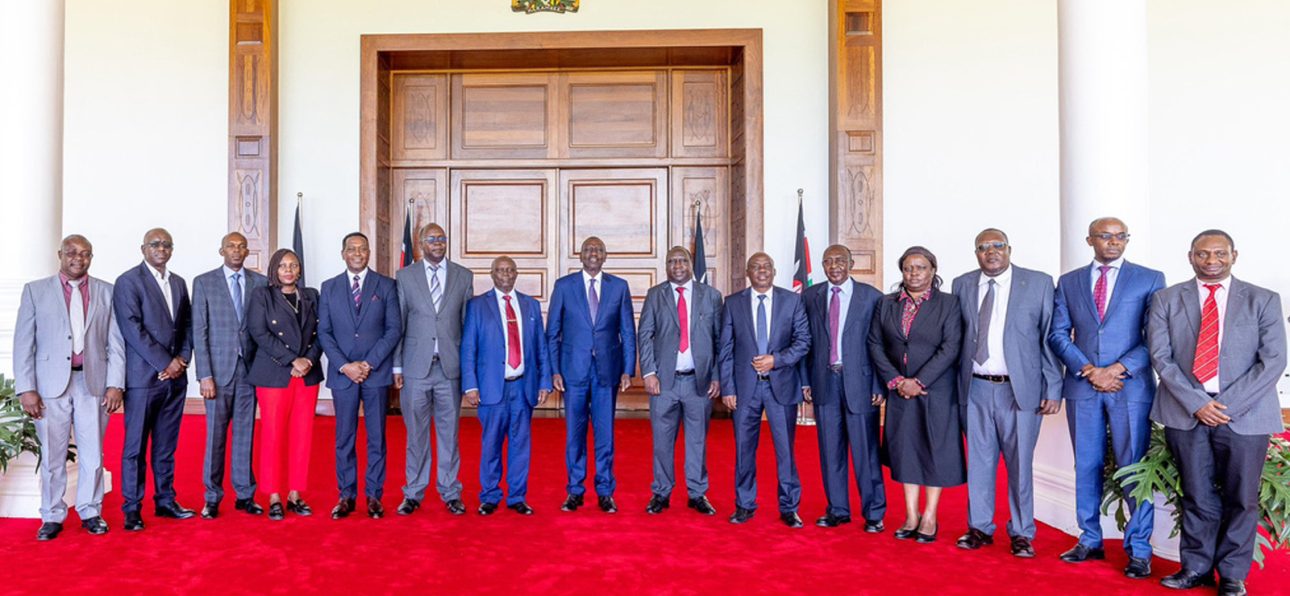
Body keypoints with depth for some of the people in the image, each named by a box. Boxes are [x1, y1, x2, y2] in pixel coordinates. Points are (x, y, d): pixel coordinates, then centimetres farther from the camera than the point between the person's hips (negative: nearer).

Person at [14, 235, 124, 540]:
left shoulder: (106, 292, 7)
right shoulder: (35, 290, 5)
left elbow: (116, 343, 5)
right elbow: (23, 343, 2)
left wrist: (115, 384, -2)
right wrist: (25, 388, -5)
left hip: (93, 383, 1)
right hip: (51, 384, -1)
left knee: (93, 454, 7)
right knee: (52, 455, 6)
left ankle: (90, 512, 20)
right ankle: (52, 516, 19)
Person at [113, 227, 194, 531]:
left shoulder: (179, 283, 14)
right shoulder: (128, 281, -5)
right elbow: (132, 328, -13)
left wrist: (182, 359, -2)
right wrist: (165, 363, -14)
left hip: (175, 377, 6)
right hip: (143, 377, -6)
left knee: (167, 445, 12)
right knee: (135, 446, 2)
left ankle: (165, 501, 20)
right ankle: (132, 509, 11)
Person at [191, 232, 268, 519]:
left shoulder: (261, 283, 6)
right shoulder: (204, 282, 2)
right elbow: (199, 331, -1)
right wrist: (205, 375, -8)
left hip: (250, 369, 2)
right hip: (219, 369, -1)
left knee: (245, 433, 7)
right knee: (215, 435, 3)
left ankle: (244, 495, 17)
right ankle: (212, 498, 15)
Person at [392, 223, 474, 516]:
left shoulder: (464, 276, 7)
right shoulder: (405, 276, 6)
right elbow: (397, 324, 5)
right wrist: (397, 366, 1)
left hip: (451, 366, 0)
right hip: (416, 366, 0)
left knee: (449, 432, 6)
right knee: (416, 433, 7)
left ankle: (450, 492, 18)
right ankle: (413, 493, 19)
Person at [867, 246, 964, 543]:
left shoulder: (948, 304, -2)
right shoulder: (886, 304, 8)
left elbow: (950, 348, -10)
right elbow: (875, 344, 5)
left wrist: (919, 381, -15)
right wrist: (896, 380, -7)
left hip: (936, 390, -3)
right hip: (899, 389, 3)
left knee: (935, 449, 3)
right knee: (905, 450, 6)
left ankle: (930, 517, 13)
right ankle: (911, 516, 15)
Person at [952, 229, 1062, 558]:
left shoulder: (1039, 283, -1)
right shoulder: (962, 285, 7)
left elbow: (1051, 338, -2)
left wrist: (1053, 389, -5)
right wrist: (954, 383, 6)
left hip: (1019, 389, -2)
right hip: (975, 389, 3)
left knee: (1020, 463, 6)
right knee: (979, 461, 11)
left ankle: (1021, 533, 21)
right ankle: (980, 528, 24)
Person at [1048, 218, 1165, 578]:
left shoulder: (1150, 279, 4)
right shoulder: (1068, 282, 10)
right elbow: (1058, 334, 4)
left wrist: (1120, 368, -14)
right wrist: (1088, 369, -9)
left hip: (1132, 387, -2)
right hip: (1082, 387, 2)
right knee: (1087, 467, 9)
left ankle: (1139, 549, 12)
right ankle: (1090, 541, 20)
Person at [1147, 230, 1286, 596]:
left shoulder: (1263, 300, 4)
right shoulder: (1167, 300, 5)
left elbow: (1273, 361, -3)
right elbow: (1161, 357, -1)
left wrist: (1228, 405, -12)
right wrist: (1196, 403, -11)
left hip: (1244, 415, 0)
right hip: (1186, 413, 1)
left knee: (1241, 498, 7)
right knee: (1197, 497, 9)